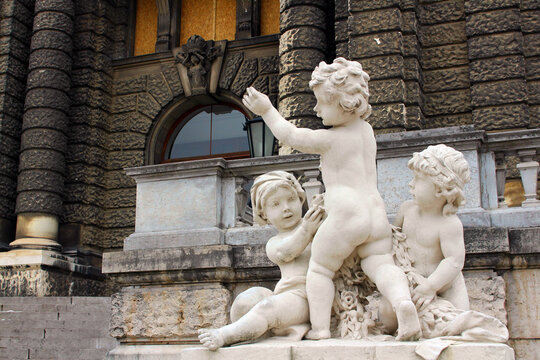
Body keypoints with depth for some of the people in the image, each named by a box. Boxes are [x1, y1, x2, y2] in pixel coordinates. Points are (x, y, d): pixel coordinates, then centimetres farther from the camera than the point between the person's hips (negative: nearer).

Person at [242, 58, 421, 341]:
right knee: (380, 265, 2)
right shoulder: (366, 129, 15)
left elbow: (291, 136, 4)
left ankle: (320, 327, 4)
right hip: (376, 213, 6)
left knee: (319, 269, 9)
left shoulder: (329, 139, -6)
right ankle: (403, 301, -27)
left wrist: (266, 110, 12)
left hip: (344, 216, -6)